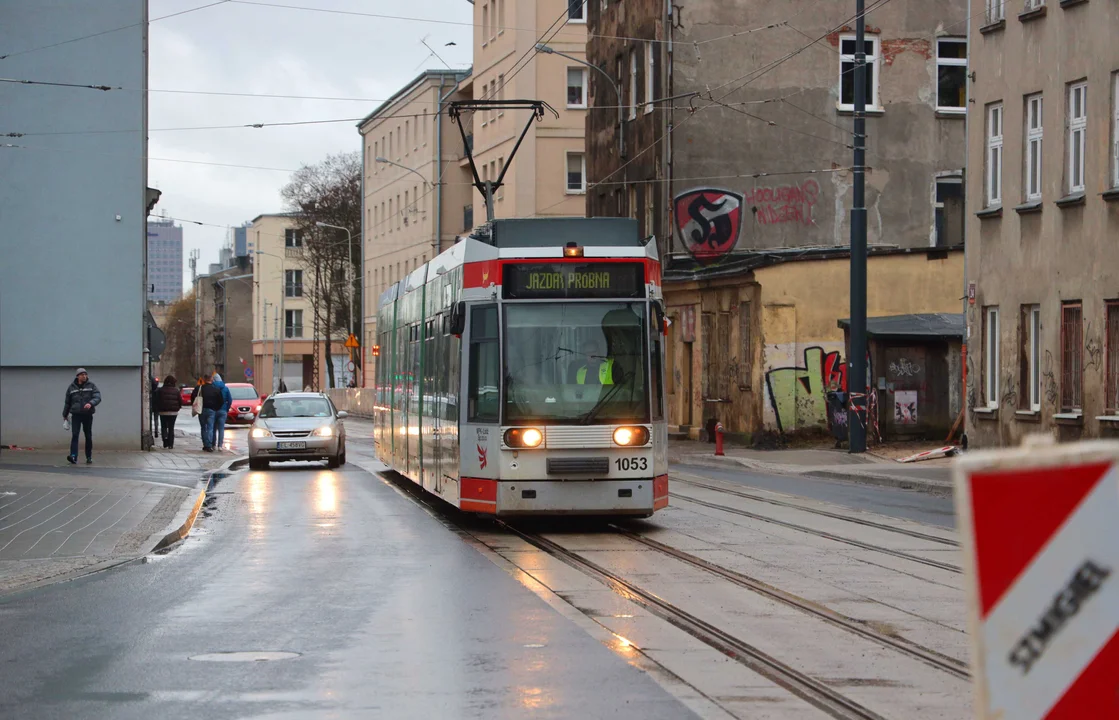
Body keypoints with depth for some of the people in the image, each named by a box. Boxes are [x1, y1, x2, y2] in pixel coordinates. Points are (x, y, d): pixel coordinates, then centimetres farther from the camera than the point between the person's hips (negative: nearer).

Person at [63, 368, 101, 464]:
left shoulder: (91, 386, 2)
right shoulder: (72, 387, 6)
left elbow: (98, 397, -9)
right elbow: (67, 402, 15)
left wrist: (91, 403, -29)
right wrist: (65, 415, 19)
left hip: (88, 415, 0)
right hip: (76, 415, 0)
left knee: (88, 436, 7)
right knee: (74, 435, -13)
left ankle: (89, 457, 18)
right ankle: (73, 457, -21)